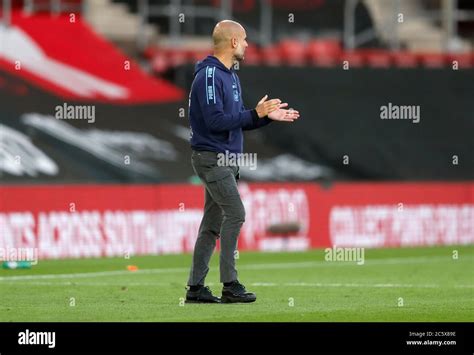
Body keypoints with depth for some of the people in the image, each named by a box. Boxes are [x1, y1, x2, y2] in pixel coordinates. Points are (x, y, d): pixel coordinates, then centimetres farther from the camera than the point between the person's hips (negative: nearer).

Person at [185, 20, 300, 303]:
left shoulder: (231, 76, 15)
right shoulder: (209, 75, -16)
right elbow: (215, 121, -23)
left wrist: (269, 116, 7)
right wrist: (256, 113, -20)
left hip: (227, 160, 10)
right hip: (212, 158, -10)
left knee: (212, 224, 9)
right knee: (235, 214, -13)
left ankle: (196, 287, 12)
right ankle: (230, 285, -11)